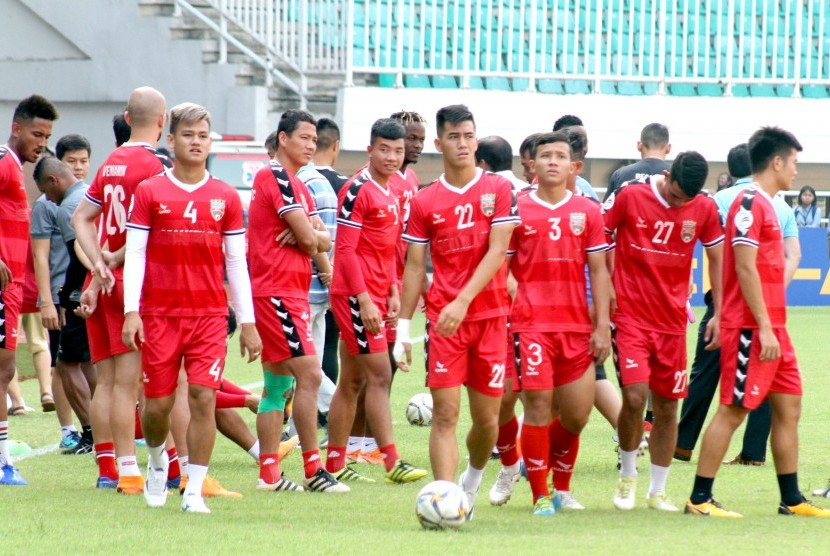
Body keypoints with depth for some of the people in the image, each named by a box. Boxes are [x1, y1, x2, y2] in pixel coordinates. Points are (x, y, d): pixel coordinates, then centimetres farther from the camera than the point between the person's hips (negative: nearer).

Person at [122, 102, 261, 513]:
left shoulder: (225, 198, 7)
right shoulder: (149, 193, 2)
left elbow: (236, 262, 9)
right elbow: (134, 253, -1)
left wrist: (247, 321, 6)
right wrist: (131, 311, -10)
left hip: (210, 314, 1)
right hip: (159, 313, -1)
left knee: (203, 398, -11)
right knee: (158, 403, 4)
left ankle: (194, 491, -5)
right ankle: (157, 459, 36)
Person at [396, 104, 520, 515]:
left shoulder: (498, 190, 2)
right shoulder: (425, 202, 6)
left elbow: (496, 252, -8)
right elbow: (414, 268, 9)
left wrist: (463, 300, -19)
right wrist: (403, 328, 4)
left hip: (490, 316, 0)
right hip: (443, 319, 0)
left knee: (487, 418, 6)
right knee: (445, 413, -11)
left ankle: (473, 479, 33)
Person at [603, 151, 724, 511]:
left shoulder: (705, 209, 0)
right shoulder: (629, 195, -9)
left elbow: (717, 259, 11)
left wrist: (719, 313, 8)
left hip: (672, 319, 3)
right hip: (630, 315, -3)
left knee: (667, 406, 5)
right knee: (635, 395, -17)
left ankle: (658, 491, 18)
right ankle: (627, 476, 6)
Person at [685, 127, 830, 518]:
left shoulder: (765, 205, 17)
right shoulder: (750, 203, -13)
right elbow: (745, 269, -19)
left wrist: (773, 326, 17)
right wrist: (764, 328, -20)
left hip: (771, 327, 10)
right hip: (750, 328, -10)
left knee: (789, 406, 9)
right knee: (733, 410, -7)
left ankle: (791, 499, 14)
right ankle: (700, 499, -3)